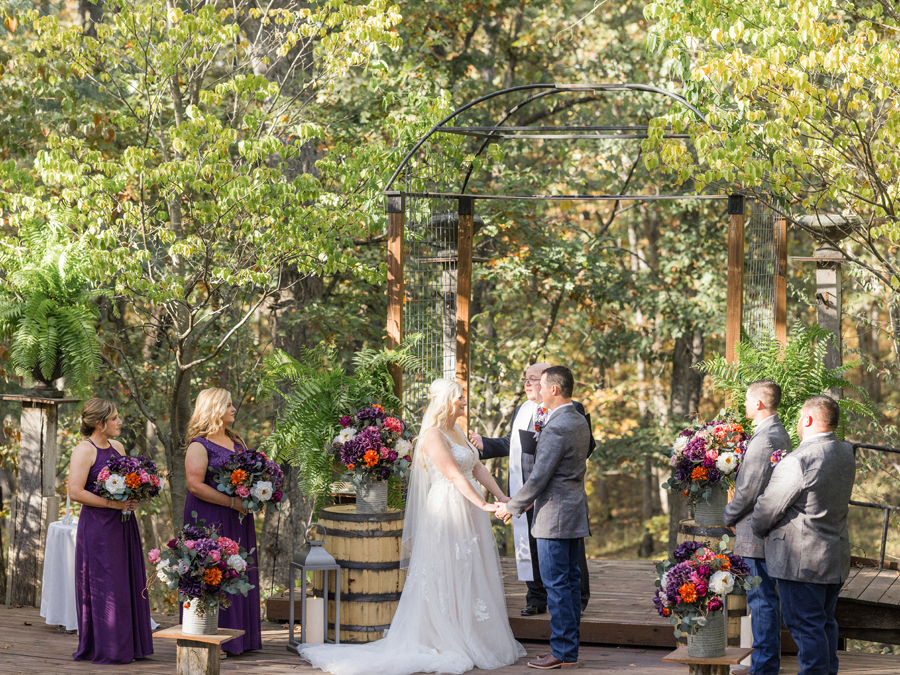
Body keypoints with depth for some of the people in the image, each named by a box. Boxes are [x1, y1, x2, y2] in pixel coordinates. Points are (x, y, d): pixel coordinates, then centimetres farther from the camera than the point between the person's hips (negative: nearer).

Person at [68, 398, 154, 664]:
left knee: (127, 584, 9)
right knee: (103, 587, -4)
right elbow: (75, 492, -19)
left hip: (123, 525, 8)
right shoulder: (84, 451, -11)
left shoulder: (117, 447, 13)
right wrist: (112, 503, -18)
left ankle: (127, 645, 17)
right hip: (98, 525, -8)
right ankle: (102, 649, 3)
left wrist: (133, 500, 3)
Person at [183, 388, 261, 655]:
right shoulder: (199, 446, -10)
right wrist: (232, 502, -19)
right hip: (210, 519, -8)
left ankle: (237, 637, 15)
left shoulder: (237, 442, 15)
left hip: (238, 521, 8)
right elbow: (195, 485, -17)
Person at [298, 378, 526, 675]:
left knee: (469, 579, 12)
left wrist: (502, 497, 4)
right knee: (447, 580, -4)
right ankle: (446, 643, 1)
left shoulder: (457, 432, 15)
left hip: (468, 515, 9)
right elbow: (454, 475, -19)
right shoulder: (433, 435, -14)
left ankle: (470, 643, 18)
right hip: (447, 511, -9)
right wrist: (483, 505, -22)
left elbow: (478, 469, 13)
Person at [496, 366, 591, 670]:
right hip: (576, 513, 10)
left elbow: (539, 476, -19)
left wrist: (513, 508, -8)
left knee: (557, 585, -4)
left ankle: (562, 653, -1)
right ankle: (570, 647, 18)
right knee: (570, 582, 13)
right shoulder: (580, 422, 11)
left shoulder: (556, 428, -19)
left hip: (555, 518, -10)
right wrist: (533, 499, 23)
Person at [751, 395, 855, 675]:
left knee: (806, 626, -2)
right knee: (825, 622, 19)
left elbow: (768, 507, -15)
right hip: (837, 556, 9)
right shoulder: (846, 454, 6)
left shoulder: (797, 461, -21)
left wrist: (758, 528, 7)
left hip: (802, 561, -9)